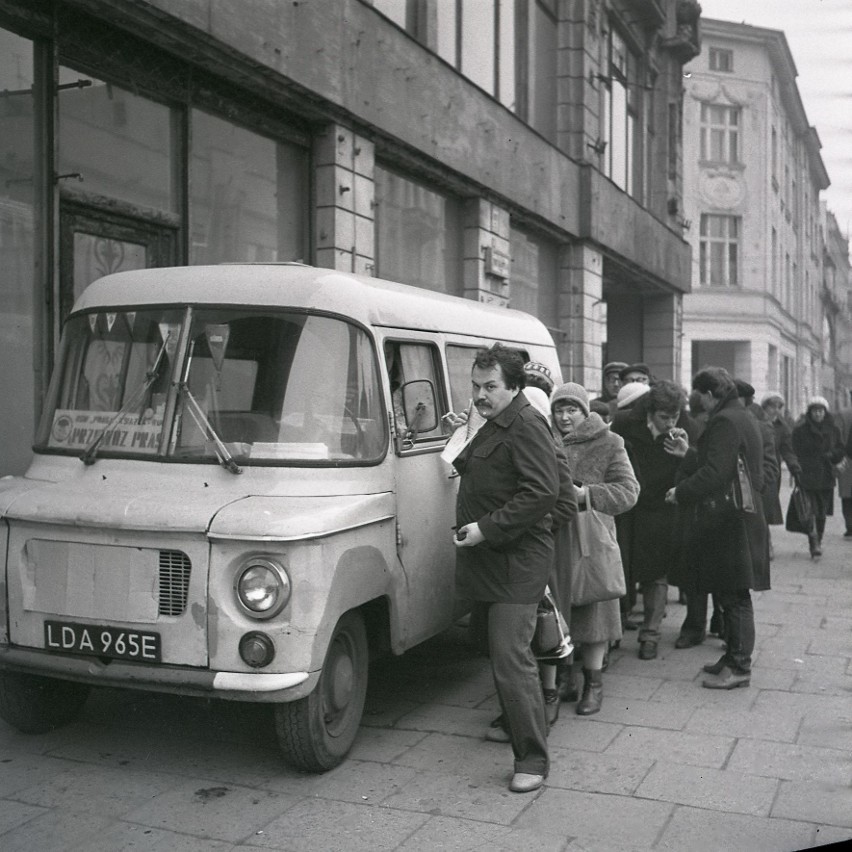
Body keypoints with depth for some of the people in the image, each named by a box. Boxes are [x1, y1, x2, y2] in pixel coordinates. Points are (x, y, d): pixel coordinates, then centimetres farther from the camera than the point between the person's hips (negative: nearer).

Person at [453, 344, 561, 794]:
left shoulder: (526, 428, -14)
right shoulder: (494, 427, 19)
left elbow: (542, 493, -23)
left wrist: (486, 528, -22)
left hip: (516, 566, -10)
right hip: (490, 560, 10)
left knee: (511, 659, -11)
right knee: (499, 651, 19)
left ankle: (533, 759, -3)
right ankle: (513, 723, 36)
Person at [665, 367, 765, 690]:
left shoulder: (724, 422, -17)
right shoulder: (742, 417, 16)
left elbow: (715, 473, -23)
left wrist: (681, 492, -12)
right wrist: (688, 454, 23)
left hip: (729, 521, -10)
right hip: (741, 517, 10)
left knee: (734, 597, -3)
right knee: (734, 596, 16)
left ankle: (739, 668, 4)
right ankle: (734, 657, 24)